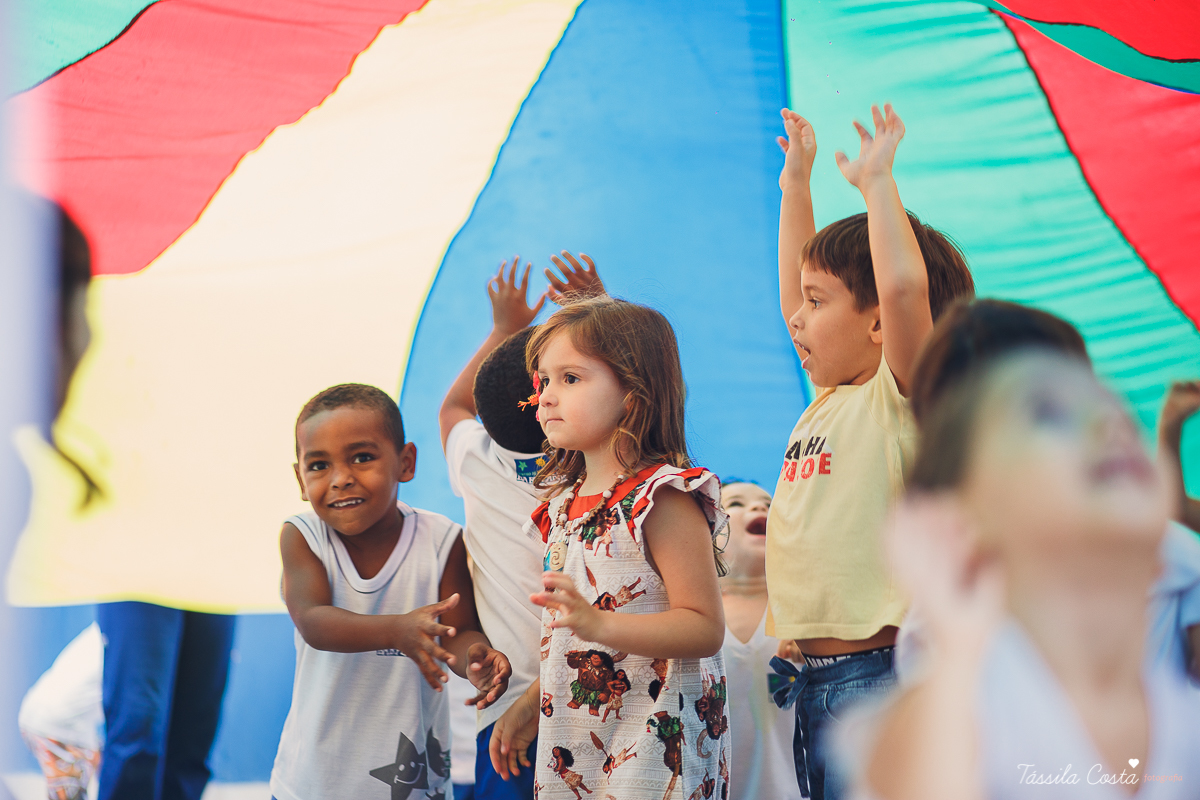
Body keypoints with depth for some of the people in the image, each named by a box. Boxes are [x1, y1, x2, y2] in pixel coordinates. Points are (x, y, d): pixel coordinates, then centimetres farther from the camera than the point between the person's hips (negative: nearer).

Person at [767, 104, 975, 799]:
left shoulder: (901, 395, -9)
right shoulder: (829, 400, 15)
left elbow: (905, 283, -27)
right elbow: (793, 296, 29)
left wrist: (876, 181, -16)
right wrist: (796, 184, 28)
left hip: (879, 671, -9)